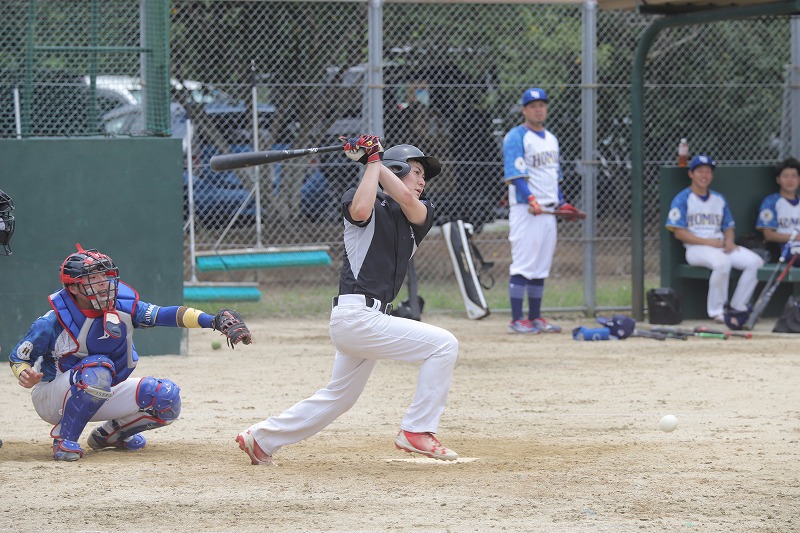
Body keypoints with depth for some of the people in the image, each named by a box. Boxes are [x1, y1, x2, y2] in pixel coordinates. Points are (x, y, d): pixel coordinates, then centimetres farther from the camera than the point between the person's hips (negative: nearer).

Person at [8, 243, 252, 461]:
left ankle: (110, 433, 12)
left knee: (166, 396, -12)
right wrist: (26, 376, -33)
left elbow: (164, 314, -24)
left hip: (101, 397, 5)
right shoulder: (53, 323, -21)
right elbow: (17, 357, -9)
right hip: (51, 400, -5)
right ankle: (64, 439, -18)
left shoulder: (122, 307, -12)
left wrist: (213, 321, -37)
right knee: (97, 368, -36)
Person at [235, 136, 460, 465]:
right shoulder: (364, 202, 0)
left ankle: (260, 439, 31)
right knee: (443, 345, -14)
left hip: (371, 319, 8)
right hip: (357, 316, -8)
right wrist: (372, 162, -13)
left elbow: (407, 202, -9)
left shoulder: (421, 213, 15)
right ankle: (417, 430, -11)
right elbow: (360, 209, -25)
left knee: (338, 397, 20)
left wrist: (376, 159, -4)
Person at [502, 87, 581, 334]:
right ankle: (516, 320, -10)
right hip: (525, 209, -8)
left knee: (542, 265, 9)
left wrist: (561, 203, 17)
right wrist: (530, 198, -28)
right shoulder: (516, 137, -7)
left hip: (547, 210, 8)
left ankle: (534, 318, 15)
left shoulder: (551, 139, 19)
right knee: (523, 264, -10)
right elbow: (514, 174, -17)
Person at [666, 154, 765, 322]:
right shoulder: (682, 199, 0)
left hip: (721, 245, 6)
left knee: (754, 262, -17)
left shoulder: (719, 199, 19)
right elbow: (679, 233, -7)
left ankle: (737, 307, -10)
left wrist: (729, 241, -5)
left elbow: (729, 227, 20)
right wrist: (708, 242, -14)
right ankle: (716, 311, -22)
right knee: (722, 263, -37)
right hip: (696, 248, -6)